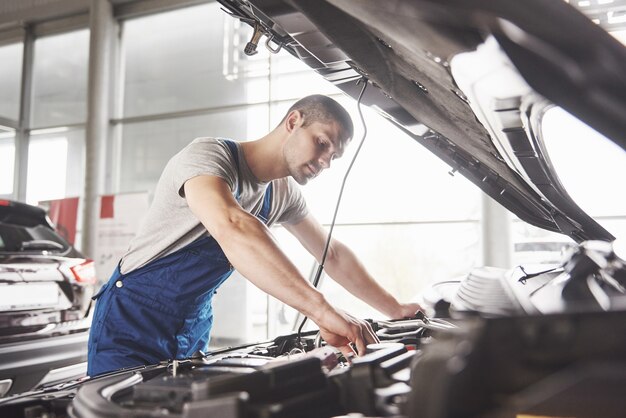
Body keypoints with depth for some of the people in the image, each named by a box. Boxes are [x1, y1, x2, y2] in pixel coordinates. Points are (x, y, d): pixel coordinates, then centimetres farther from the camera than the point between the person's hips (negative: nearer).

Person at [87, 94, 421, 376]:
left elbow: (333, 255, 10)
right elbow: (232, 229, -45)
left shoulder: (284, 193, 1)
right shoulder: (208, 156, -24)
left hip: (194, 325, 7)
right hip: (133, 317, -7)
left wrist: (396, 310, 5)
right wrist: (322, 311, -52)